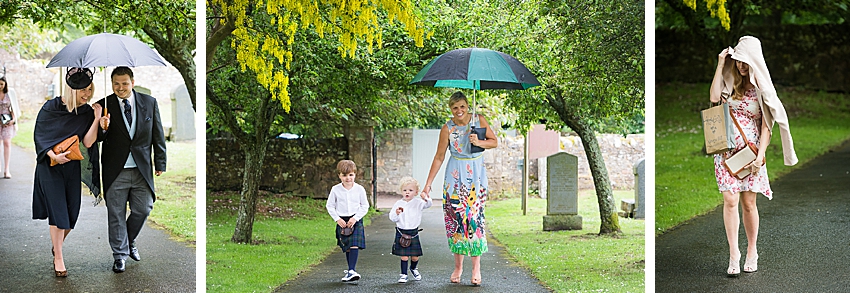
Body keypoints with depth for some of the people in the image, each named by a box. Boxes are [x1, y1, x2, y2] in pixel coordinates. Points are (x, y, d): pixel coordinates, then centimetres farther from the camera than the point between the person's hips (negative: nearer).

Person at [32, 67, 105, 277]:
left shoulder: (87, 112, 0)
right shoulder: (51, 108, -8)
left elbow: (88, 142, -9)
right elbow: (39, 136, -5)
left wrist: (96, 119, -18)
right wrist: (54, 155, -18)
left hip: (73, 168, 3)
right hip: (50, 167, -3)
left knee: (71, 213, 6)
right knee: (57, 211, -7)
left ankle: (57, 246, 33)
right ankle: (58, 258, 0)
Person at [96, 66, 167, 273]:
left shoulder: (149, 103, 1)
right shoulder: (104, 106, -4)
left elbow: (158, 135, 6)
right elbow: (97, 139, -4)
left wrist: (160, 163, 5)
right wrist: (102, 129, -27)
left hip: (142, 169, 2)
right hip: (115, 170, -2)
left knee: (143, 209, 8)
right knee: (116, 214, 4)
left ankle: (129, 242, 34)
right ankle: (120, 254, 17)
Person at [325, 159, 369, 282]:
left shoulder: (359, 189, -4)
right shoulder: (335, 190, -2)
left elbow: (365, 206, 0)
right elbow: (330, 206, 4)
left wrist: (355, 218, -11)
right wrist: (337, 219, -7)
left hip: (356, 221, -2)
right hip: (342, 221, 2)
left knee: (354, 245, -15)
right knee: (346, 248, 9)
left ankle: (351, 271, -20)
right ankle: (350, 270, 23)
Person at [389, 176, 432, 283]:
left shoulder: (418, 202, 0)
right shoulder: (398, 204, 1)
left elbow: (428, 204, -14)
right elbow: (392, 218, 2)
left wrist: (425, 199, -35)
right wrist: (396, 213, -20)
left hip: (414, 232, 1)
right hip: (401, 232, -1)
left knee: (415, 256, 6)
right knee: (404, 256, -4)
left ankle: (413, 268, 37)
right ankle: (403, 274, 10)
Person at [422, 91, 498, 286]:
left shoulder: (479, 121, -2)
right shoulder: (448, 129, -5)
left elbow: (494, 142, 6)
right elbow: (439, 157, 0)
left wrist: (479, 143, -14)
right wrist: (428, 184, -1)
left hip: (476, 174, 0)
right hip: (455, 175, 0)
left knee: (475, 217, -8)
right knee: (455, 218, -3)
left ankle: (476, 268, -3)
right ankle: (458, 267, 9)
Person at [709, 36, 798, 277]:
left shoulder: (761, 88, 1)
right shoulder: (731, 83, 9)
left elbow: (766, 126, -2)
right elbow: (714, 98, -11)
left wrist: (760, 155, -11)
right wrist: (720, 66, -8)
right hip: (726, 150, 2)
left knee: (748, 203, 2)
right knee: (730, 201, -10)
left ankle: (752, 253, 18)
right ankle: (733, 255, -7)